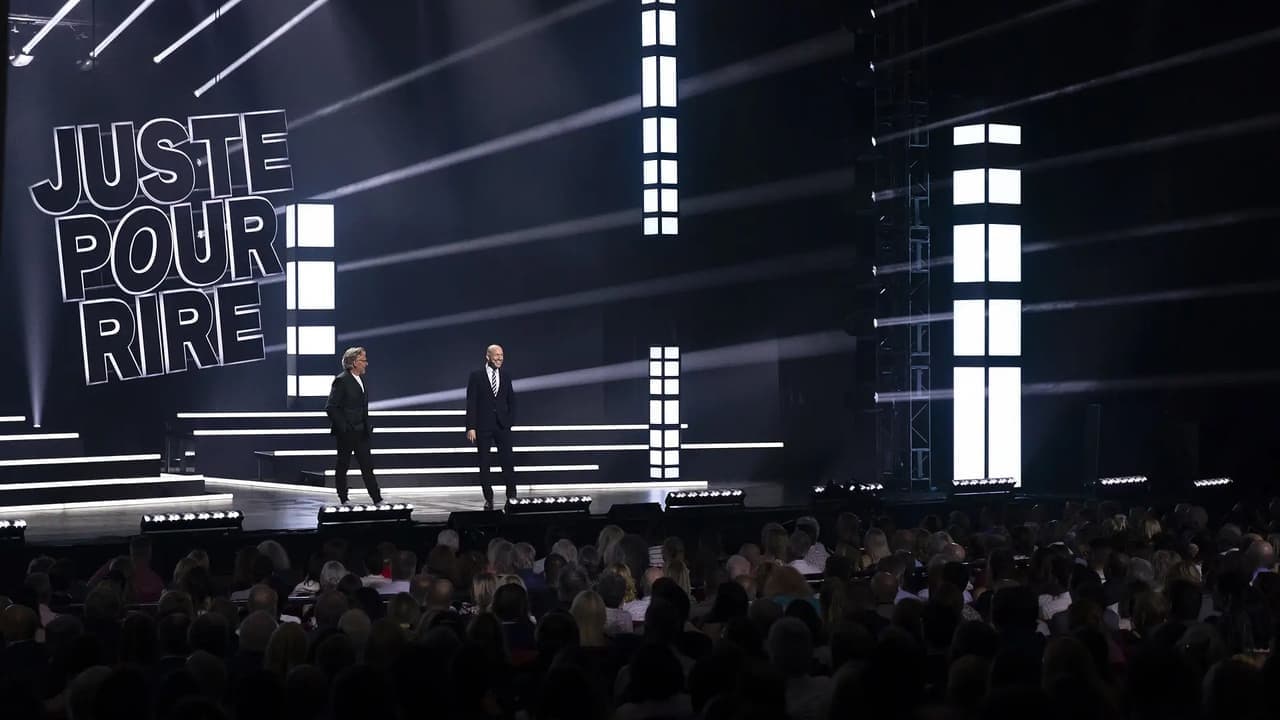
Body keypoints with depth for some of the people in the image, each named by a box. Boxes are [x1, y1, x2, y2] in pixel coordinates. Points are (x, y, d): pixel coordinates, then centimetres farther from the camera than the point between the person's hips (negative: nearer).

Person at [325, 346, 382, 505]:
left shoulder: (361, 379, 11)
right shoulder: (341, 381, -14)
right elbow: (331, 407, -16)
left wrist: (367, 426, 13)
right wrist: (343, 427, -18)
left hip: (361, 432, 7)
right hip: (346, 433, -7)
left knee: (367, 466, 5)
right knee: (342, 466, 5)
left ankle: (378, 501, 3)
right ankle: (343, 501, 14)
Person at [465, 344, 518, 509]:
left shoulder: (506, 376, 8)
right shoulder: (476, 376, -2)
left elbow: (511, 401, 14)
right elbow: (471, 403, -4)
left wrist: (510, 420, 2)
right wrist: (471, 427, -10)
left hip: (502, 426, 2)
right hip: (483, 426, -2)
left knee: (508, 461, -4)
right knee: (484, 464, 3)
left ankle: (511, 496, 3)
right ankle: (488, 499, 10)